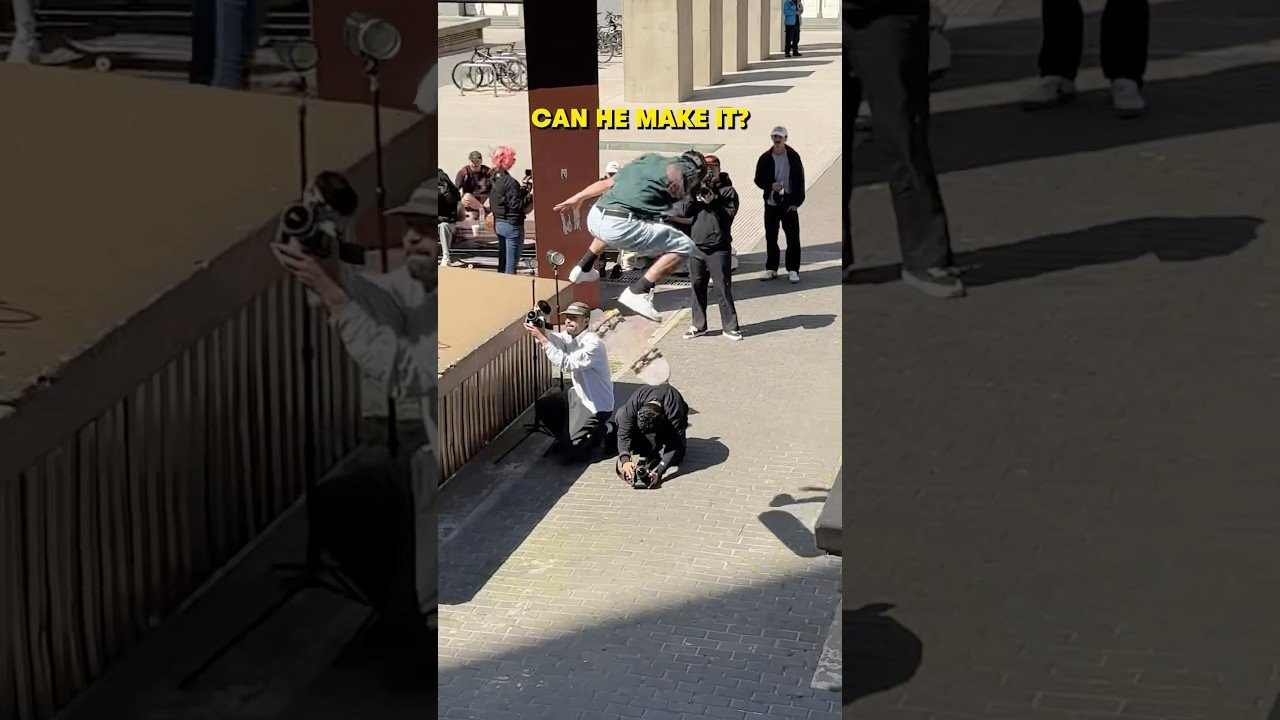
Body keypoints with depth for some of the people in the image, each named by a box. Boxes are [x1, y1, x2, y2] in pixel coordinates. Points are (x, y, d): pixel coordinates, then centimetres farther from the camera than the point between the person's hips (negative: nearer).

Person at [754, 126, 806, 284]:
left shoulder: (793, 157, -2)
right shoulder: (765, 158, 3)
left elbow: (800, 181, -1)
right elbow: (758, 180, 6)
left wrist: (796, 202, -7)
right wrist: (771, 185, -14)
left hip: (789, 204, -2)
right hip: (770, 204, 2)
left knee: (793, 238, -3)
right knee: (770, 238, 7)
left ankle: (793, 270, 2)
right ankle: (771, 269, 16)